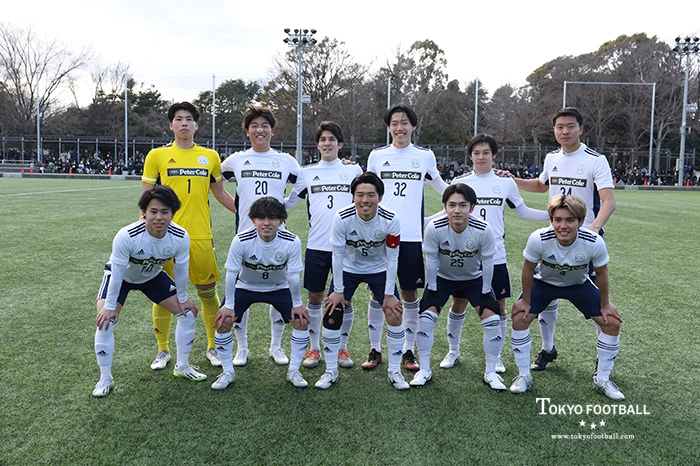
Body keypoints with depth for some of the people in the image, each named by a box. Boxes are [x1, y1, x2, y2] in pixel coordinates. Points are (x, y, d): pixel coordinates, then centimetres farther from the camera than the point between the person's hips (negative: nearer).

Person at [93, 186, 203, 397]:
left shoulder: (180, 237, -31)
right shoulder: (126, 236, -40)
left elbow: (181, 269, -14)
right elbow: (117, 273, -27)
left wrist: (183, 298, -3)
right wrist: (110, 306, -18)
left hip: (153, 276, 3)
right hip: (121, 275, -3)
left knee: (188, 313, -1)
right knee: (105, 321, -19)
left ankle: (182, 366, 19)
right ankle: (105, 379, 2)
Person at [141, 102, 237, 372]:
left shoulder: (210, 156, 8)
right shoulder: (157, 156, 3)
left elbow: (221, 194, 18)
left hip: (201, 236, 1)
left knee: (208, 292, 6)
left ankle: (213, 347, 24)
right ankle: (163, 350, 25)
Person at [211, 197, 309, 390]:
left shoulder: (292, 242, -28)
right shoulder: (241, 240, -30)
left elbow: (293, 275, -17)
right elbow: (231, 273, -20)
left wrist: (297, 304, -10)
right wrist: (229, 305, -14)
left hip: (279, 288, 1)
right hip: (246, 287, 0)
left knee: (302, 321, -12)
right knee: (223, 321, -15)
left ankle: (293, 371, 8)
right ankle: (228, 372, 6)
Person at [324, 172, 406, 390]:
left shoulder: (390, 220, -25)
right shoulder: (342, 218, -27)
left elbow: (392, 258, -16)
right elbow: (337, 254, -17)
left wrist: (389, 294, -14)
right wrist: (338, 290, -12)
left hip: (379, 270, 0)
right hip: (348, 269, 0)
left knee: (394, 314, -8)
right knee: (332, 315, -7)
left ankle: (395, 372, 11)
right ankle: (330, 372, 11)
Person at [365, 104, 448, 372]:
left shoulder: (425, 156, 5)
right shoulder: (376, 156, 5)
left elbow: (439, 186, 22)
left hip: (412, 236, 0)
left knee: (410, 293, 6)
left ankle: (408, 351, 21)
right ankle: (375, 350, 18)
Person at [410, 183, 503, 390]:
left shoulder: (483, 230, -30)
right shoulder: (434, 228, -30)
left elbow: (487, 263, -16)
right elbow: (431, 260, -16)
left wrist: (485, 292, -8)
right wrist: (433, 289, -9)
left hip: (474, 278, 0)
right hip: (442, 278, 0)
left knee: (492, 319, -9)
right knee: (426, 316, -12)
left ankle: (490, 372, 11)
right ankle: (424, 370, 5)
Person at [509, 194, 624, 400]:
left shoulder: (594, 242, -33)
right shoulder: (538, 239, -36)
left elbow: (601, 274, -13)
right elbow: (528, 269, -17)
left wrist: (605, 304, -2)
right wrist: (526, 300, -8)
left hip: (579, 284, 1)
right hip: (544, 282, -1)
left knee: (612, 323, -6)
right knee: (519, 318, -15)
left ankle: (602, 379, 16)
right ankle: (524, 376, 5)